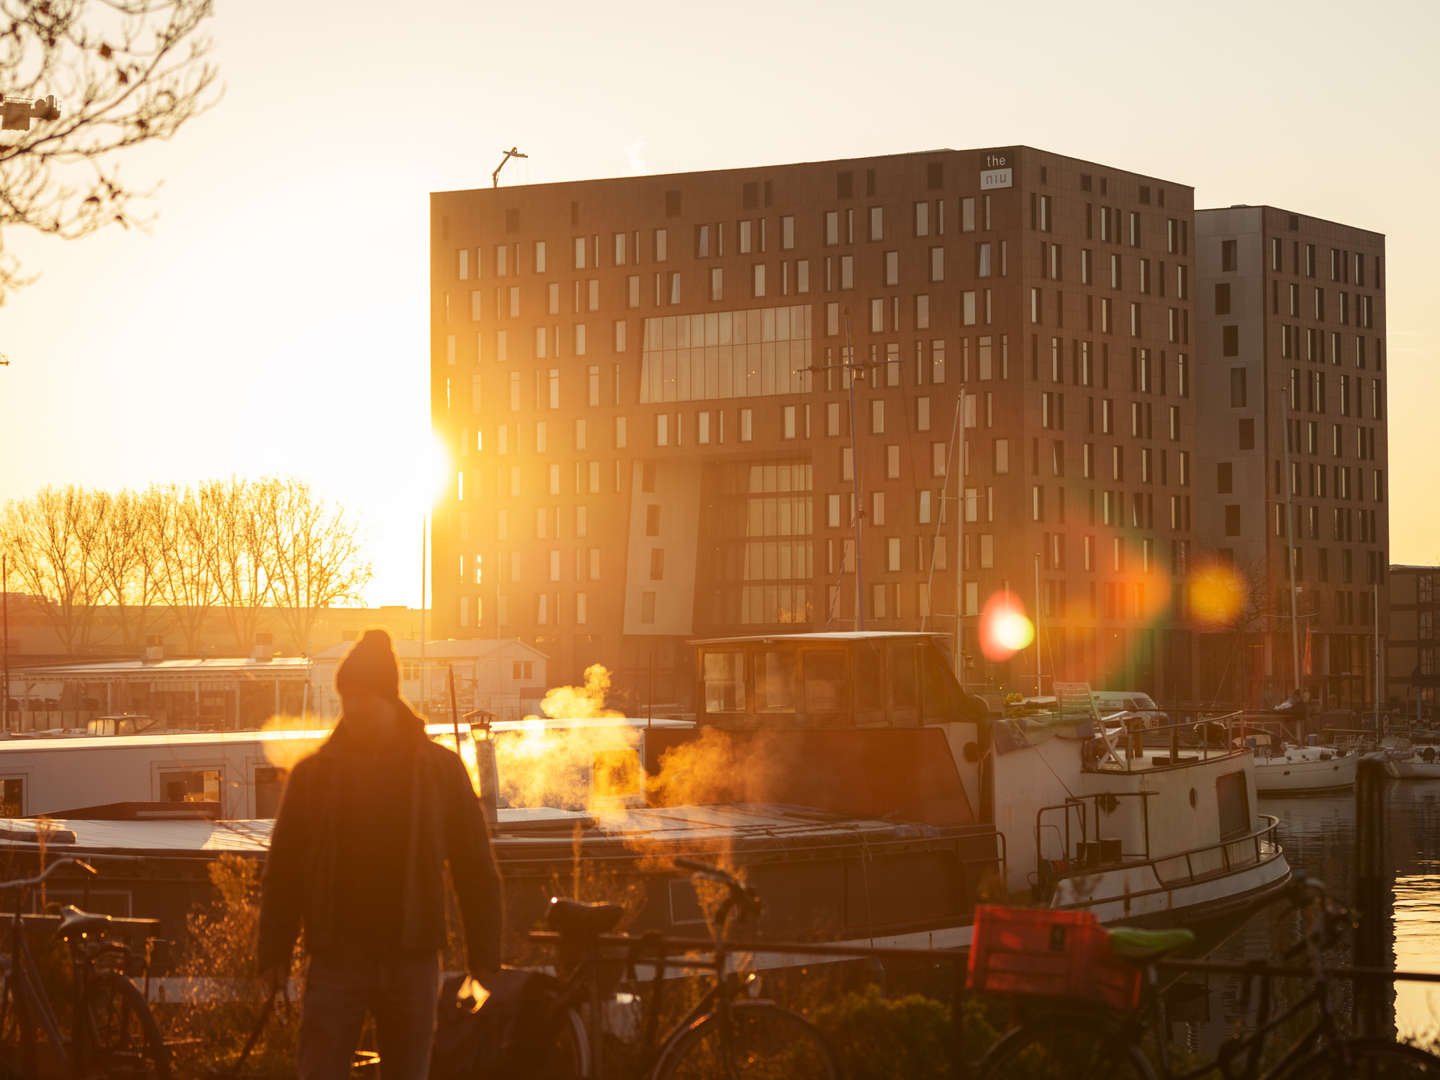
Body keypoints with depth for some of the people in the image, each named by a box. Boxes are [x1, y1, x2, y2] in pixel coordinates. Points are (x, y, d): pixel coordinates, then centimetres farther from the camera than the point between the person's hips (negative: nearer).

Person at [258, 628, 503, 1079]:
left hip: (412, 960, 1)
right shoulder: (314, 773, 5)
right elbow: (282, 870, 6)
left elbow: (476, 869, 4)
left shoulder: (441, 769, 4)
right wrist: (274, 954, -1)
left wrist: (484, 957, -1)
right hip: (336, 958, 0)